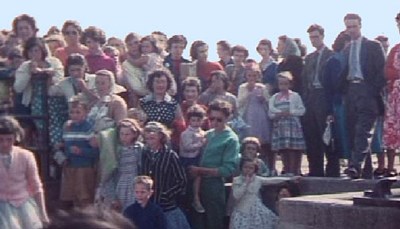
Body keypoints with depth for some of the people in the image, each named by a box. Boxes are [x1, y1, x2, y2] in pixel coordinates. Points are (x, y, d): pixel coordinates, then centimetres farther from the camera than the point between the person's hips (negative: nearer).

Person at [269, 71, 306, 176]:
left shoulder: (295, 96, 7)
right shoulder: (274, 97, 16)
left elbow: (301, 110, -1)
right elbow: (270, 112, 9)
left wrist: (290, 112, -12)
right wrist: (278, 114, -10)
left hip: (292, 125, -3)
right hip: (279, 126, 3)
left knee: (293, 150, -9)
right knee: (282, 150, 1)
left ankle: (293, 171, -7)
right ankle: (286, 170, 7)